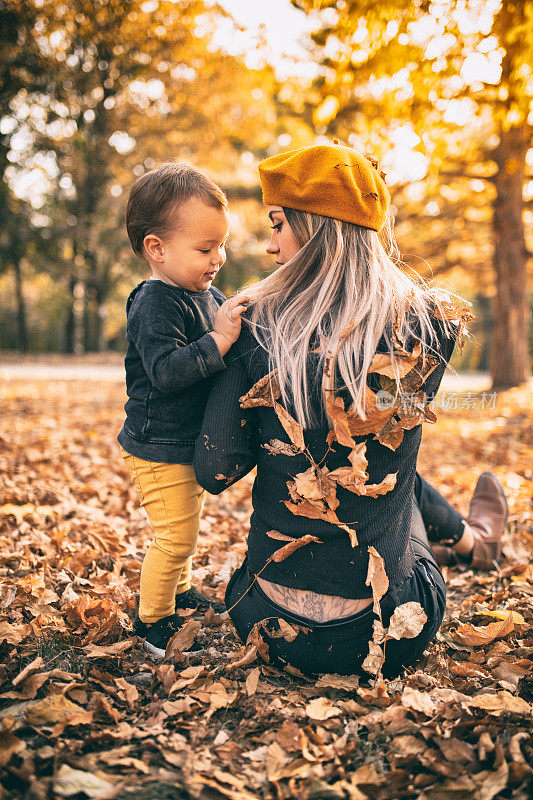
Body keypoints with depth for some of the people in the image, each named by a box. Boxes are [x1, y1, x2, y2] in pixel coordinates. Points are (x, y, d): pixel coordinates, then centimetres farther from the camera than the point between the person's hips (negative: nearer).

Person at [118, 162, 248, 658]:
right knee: (175, 536, -1)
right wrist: (217, 341, -36)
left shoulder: (208, 295, 6)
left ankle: (179, 591, 47)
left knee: (183, 530, 25)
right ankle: (152, 622, 19)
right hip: (159, 449, -9)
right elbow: (165, 370, -33)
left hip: (190, 445, 9)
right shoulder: (156, 304, -23)